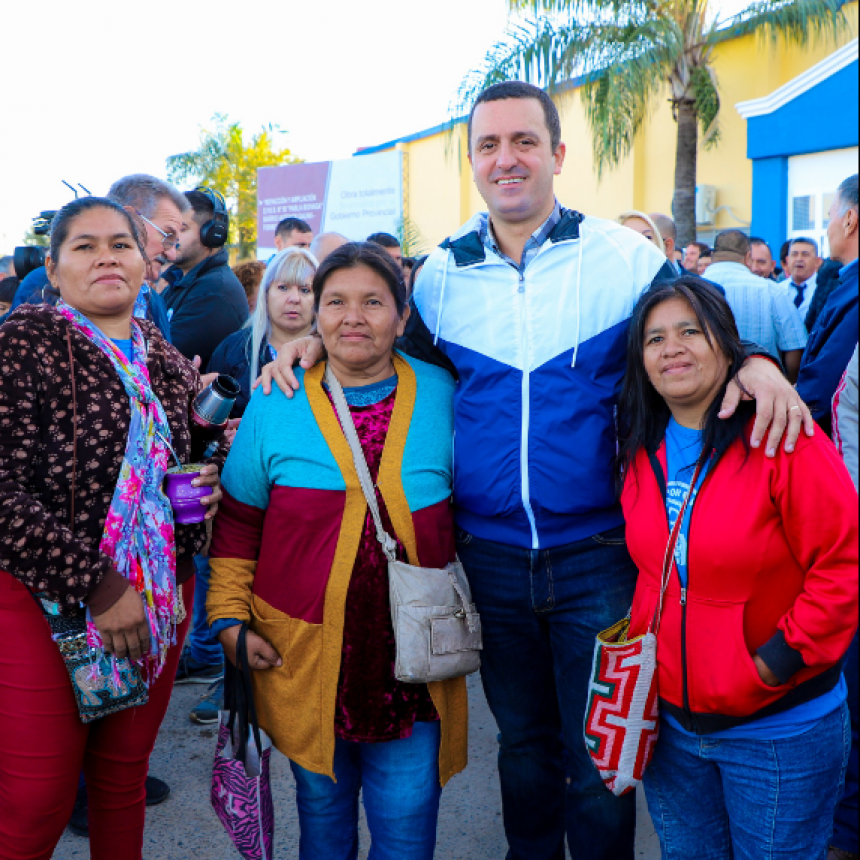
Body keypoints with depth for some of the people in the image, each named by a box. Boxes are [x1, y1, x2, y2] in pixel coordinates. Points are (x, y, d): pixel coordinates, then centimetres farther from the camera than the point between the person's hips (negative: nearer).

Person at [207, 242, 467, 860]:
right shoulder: (275, 406, -2)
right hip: (303, 663, 0)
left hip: (413, 665, 0)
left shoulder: (442, 395, -1)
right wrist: (230, 618, -2)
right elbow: (237, 526, 5)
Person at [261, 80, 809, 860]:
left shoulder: (622, 256, -6)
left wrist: (757, 361, -21)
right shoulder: (443, 272, 2)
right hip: (491, 555, 3)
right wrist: (317, 344, -3)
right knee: (524, 741, 22)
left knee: (599, 756, 10)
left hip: (596, 555, -2)